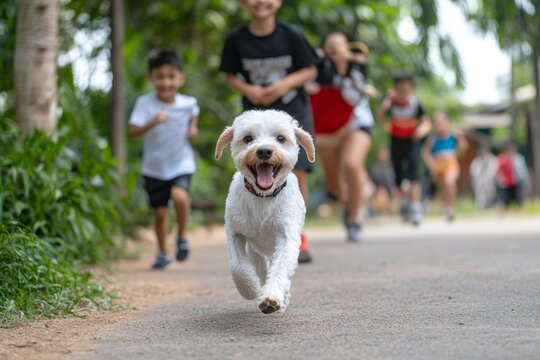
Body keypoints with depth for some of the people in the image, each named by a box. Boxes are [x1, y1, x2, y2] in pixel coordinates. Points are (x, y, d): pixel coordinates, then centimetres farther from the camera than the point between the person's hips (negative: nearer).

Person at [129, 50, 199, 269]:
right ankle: (162, 253, 28)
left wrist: (193, 128, 0)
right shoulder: (145, 103, -13)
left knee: (179, 195, -28)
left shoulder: (188, 103, -6)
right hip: (154, 167, 0)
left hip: (181, 163, 0)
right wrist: (153, 122, -39)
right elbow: (134, 132, -23)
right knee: (160, 212, 7)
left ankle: (182, 236, -3)